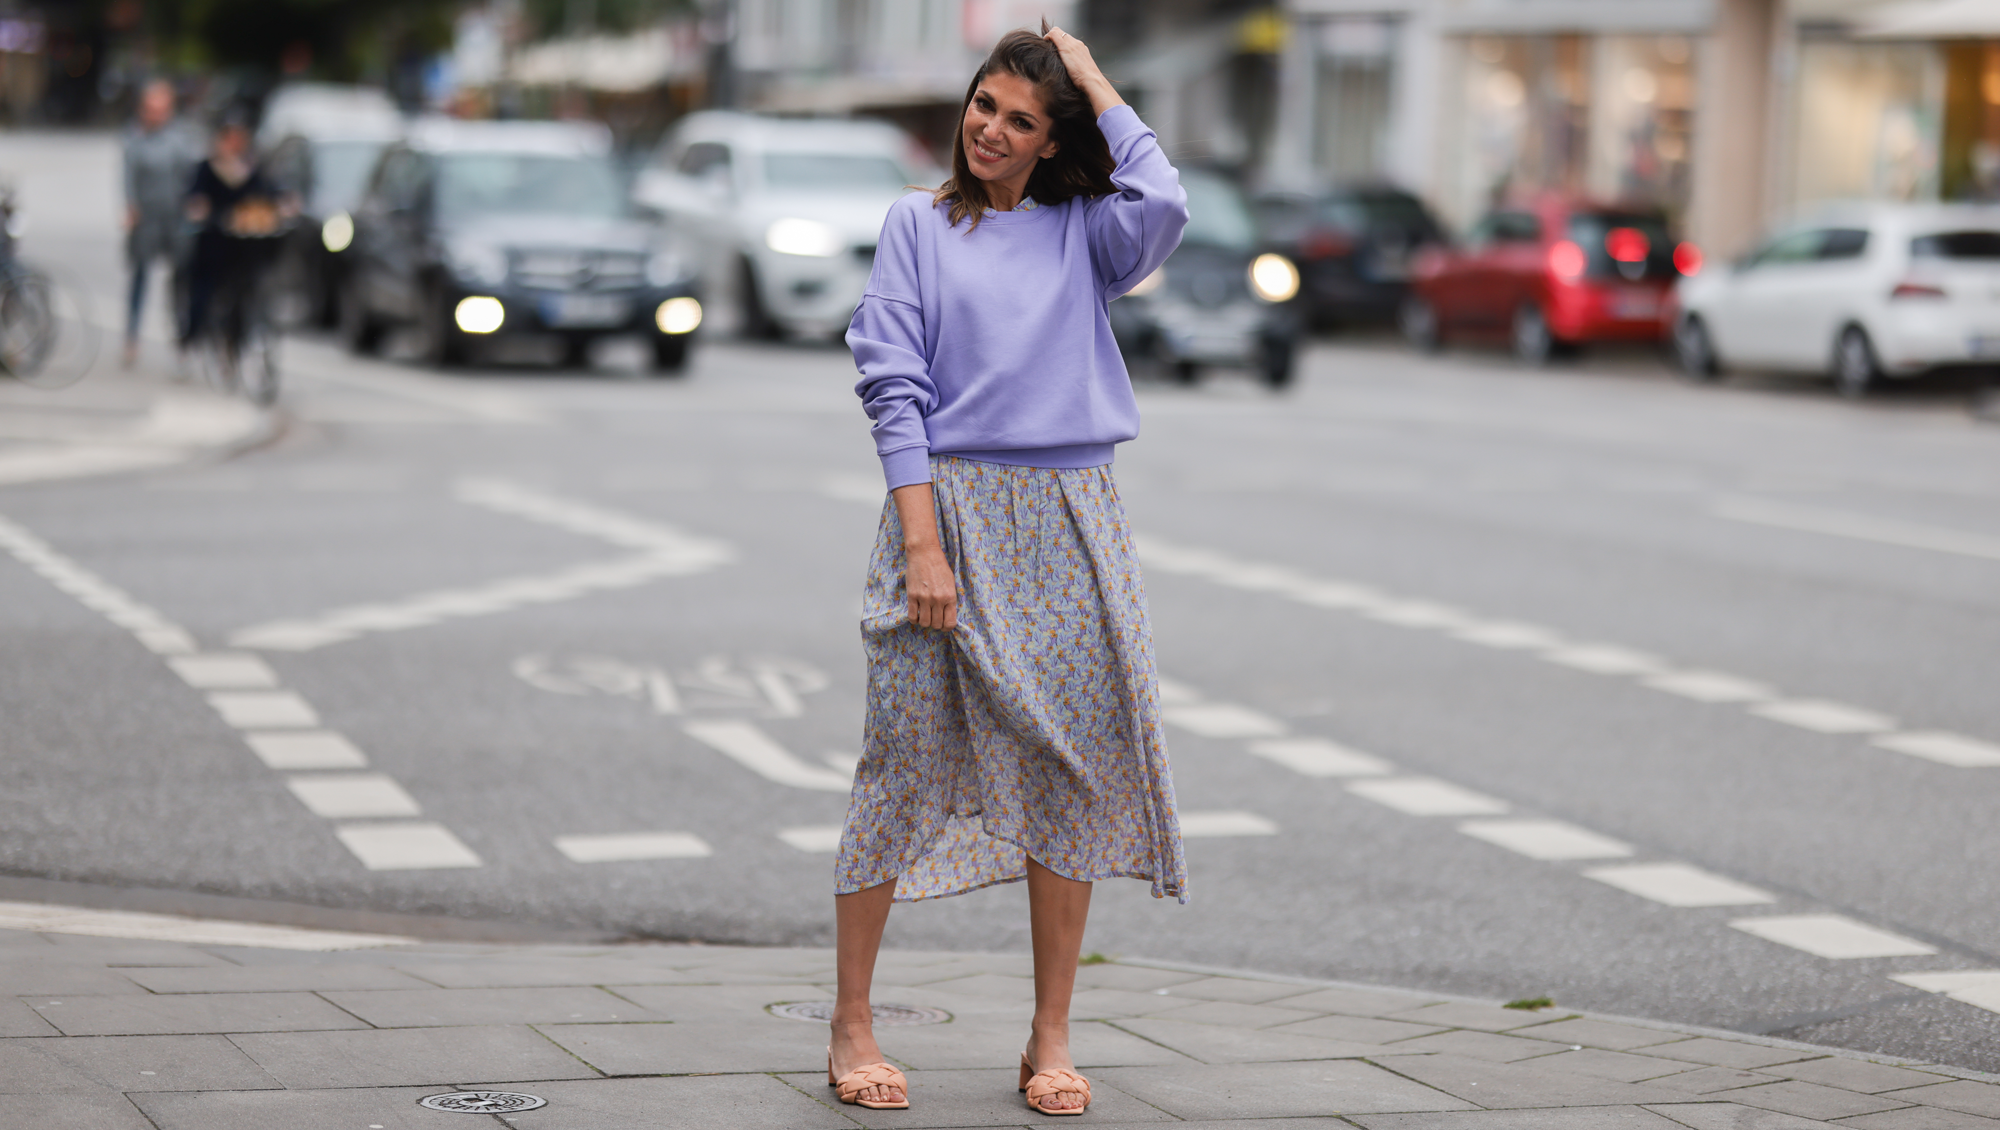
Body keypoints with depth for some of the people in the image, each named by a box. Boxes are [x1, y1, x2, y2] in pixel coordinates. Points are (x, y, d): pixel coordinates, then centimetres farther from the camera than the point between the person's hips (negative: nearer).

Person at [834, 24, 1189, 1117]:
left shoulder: (1084, 230, 10)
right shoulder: (919, 224, 4)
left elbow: (1162, 205, -14)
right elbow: (893, 387, -3)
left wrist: (1097, 85, -1)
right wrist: (922, 542, -12)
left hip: (1067, 522, 3)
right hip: (949, 504, -3)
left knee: (1069, 769, 3)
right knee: (908, 761, -2)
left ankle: (1050, 1038, 12)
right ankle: (851, 1028, 9)